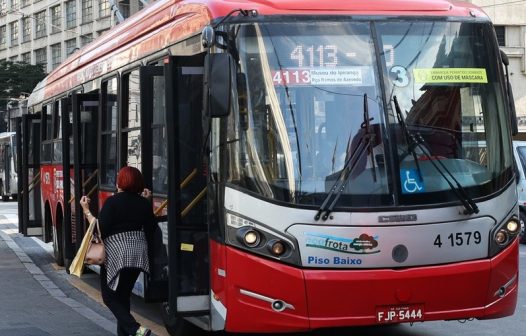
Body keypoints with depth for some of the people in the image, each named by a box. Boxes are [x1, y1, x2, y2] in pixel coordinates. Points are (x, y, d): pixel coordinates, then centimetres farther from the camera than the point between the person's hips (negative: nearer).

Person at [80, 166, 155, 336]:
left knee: (110, 296, 4)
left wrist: (87, 211, -5)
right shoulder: (143, 203, 4)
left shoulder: (113, 201, -12)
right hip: (138, 254, 6)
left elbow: (101, 229, -15)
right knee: (123, 295, 18)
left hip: (116, 254, -6)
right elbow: (150, 230, 11)